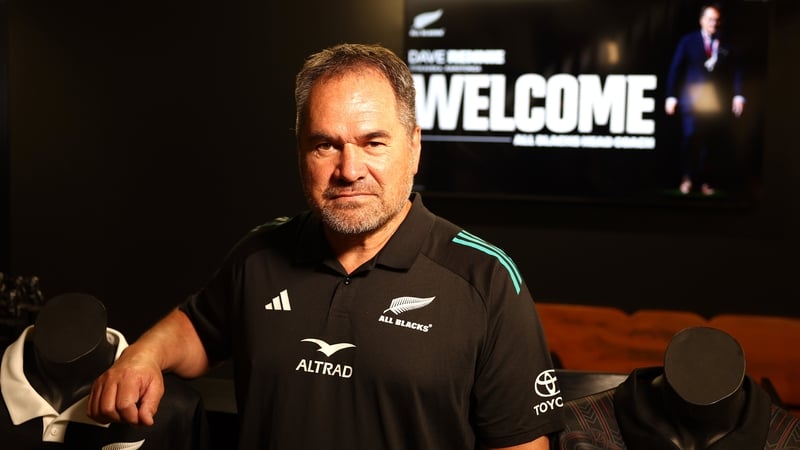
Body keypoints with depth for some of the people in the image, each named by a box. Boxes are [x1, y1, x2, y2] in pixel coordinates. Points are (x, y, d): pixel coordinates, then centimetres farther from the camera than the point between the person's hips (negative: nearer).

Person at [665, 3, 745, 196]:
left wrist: (738, 96, -8)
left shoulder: (727, 46, 12)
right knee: (691, 138, -14)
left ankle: (706, 182, 9)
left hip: (718, 103, 2)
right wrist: (671, 96, -3)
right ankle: (687, 178, 0)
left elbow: (736, 72, 6)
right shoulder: (688, 41, 8)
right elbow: (676, 69, 4)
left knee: (714, 144, 0)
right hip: (693, 100, -2)